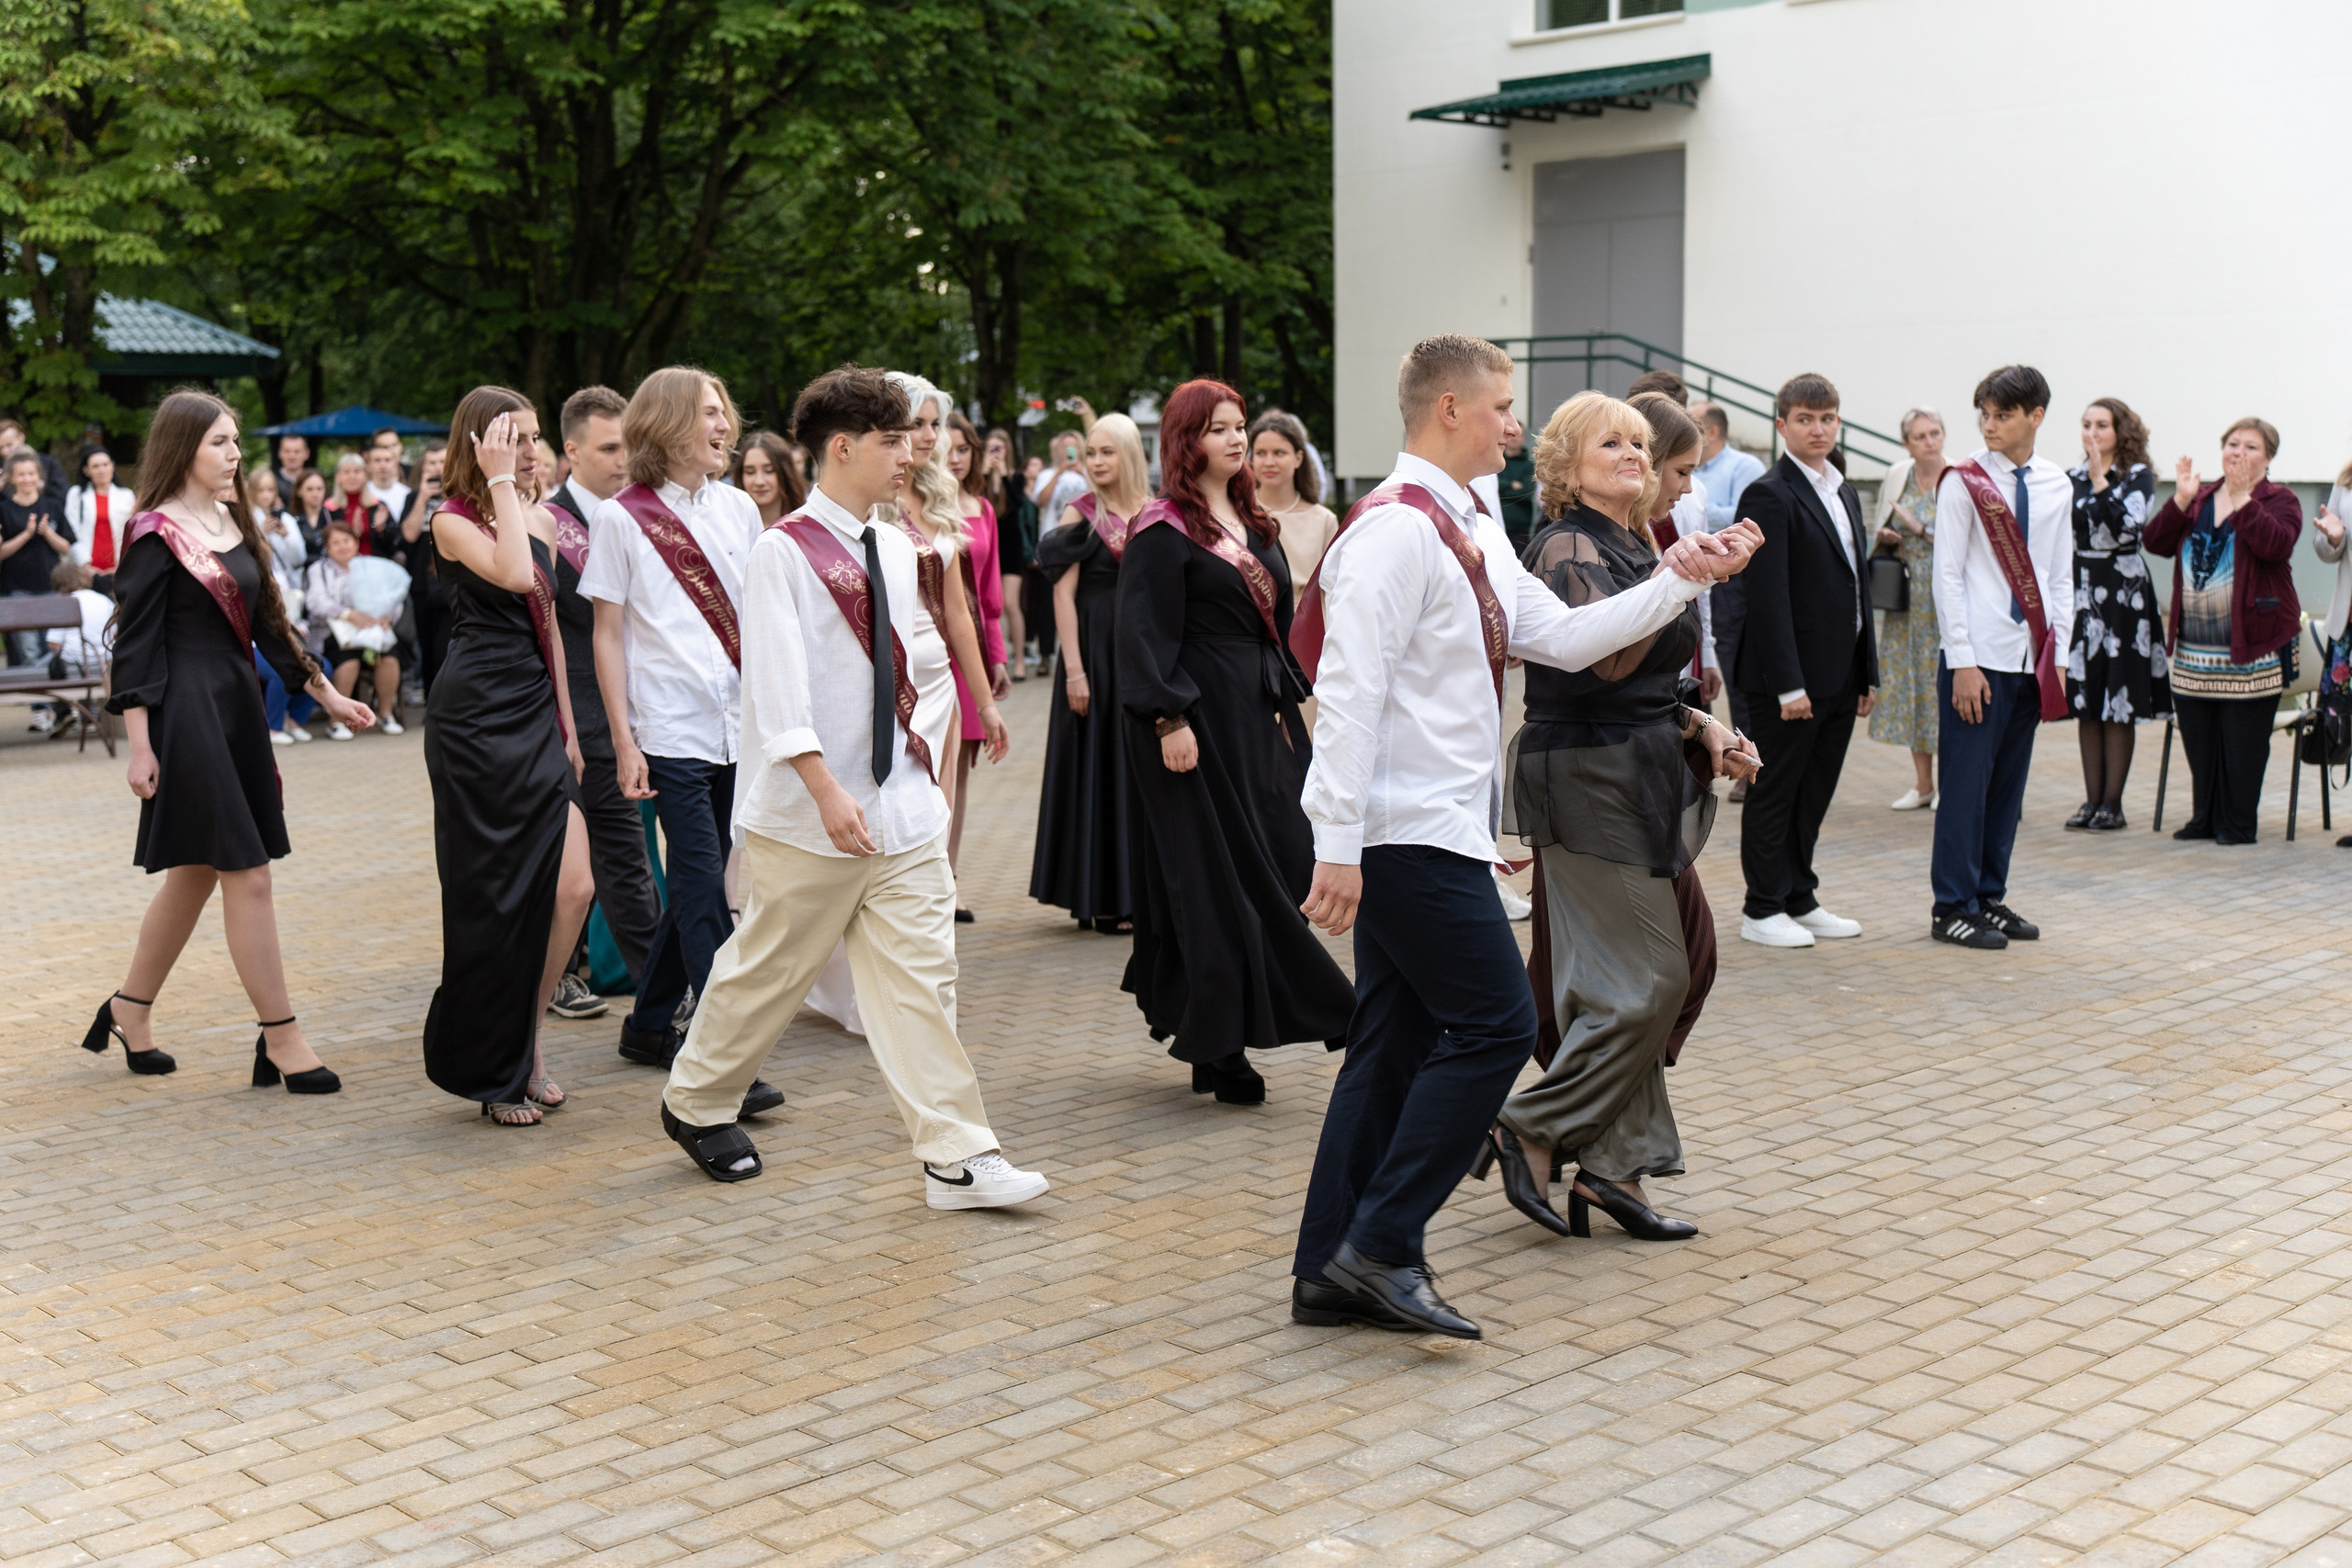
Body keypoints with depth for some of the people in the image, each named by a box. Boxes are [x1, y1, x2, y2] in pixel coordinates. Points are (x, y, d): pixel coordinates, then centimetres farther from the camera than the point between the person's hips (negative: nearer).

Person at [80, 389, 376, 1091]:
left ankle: (130, 1010, 29)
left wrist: (327, 695, 17)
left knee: (196, 871, 14)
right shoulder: (155, 534, -10)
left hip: (237, 705, 8)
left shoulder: (232, 523, 13)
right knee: (247, 874, -7)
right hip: (186, 711, -8)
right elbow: (135, 644, -11)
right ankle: (281, 1039, -2)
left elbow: (265, 621, 18)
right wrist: (140, 746, -15)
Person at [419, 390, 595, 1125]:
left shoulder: (542, 520, 13)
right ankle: (490, 1069, 15)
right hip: (475, 717, -6)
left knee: (573, 885, -3)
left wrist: (568, 725, 18)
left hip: (536, 714, 7)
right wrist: (500, 484, -18)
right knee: (491, 898, 0)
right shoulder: (454, 522, -7)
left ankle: (526, 1039, 15)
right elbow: (516, 575, -27)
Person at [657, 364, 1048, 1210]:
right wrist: (826, 791, -24)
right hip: (808, 815, -6)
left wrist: (922, 747, 11)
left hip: (904, 803, 6)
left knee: (920, 977, 3)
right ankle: (696, 1102, 32)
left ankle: (957, 1158, 4)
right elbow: (776, 686, -18)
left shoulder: (896, 549, 9)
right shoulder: (783, 551, -11)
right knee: (768, 970, 9)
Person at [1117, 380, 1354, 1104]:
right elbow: (1146, 633, -14)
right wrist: (1169, 719, -21)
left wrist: (1286, 703, 15)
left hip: (1259, 717, 8)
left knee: (1279, 867, 5)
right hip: (1201, 720, -8)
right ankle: (1217, 1045, 4)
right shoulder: (1163, 530, -9)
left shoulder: (1255, 524, 16)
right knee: (1217, 878, -4)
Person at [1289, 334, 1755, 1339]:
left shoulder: (1471, 534, 17)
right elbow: (1349, 691, -20)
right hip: (1407, 833, -10)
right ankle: (1380, 1247, -4)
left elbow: (1566, 638, 16)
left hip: (1439, 833, 10)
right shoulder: (1395, 531, -15)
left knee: (1397, 1045, 11)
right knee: (1493, 1026, -9)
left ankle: (1332, 1274, 17)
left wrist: (1681, 581, 8)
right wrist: (1339, 847, -23)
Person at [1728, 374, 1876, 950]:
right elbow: (1768, 598, -17)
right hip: (1789, 676, -8)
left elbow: (1858, 587, 18)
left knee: (1814, 793, 14)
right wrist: (1789, 685, -21)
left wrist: (1866, 673, 13)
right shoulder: (1769, 496, -12)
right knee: (1774, 793, 2)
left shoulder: (1845, 494, 15)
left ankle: (1800, 899, 23)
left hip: (1839, 676, 8)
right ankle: (1762, 909, 10)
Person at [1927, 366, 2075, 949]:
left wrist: (2058, 655, 7)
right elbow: (1948, 574, -7)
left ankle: (1990, 897, 21)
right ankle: (1953, 907, 7)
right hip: (1979, 656, -5)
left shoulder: (2057, 486, 9)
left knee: (2009, 782, 10)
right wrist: (1963, 661, -12)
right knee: (1967, 782, -2)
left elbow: (2059, 576, 13)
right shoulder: (1964, 482, -5)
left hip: (2032, 658, 5)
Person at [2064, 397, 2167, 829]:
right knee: (2085, 701, 6)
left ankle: (2112, 802, 1)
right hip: (2079, 590, 5)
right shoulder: (2070, 479, 9)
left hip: (2123, 591, -5)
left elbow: (2129, 525, -18)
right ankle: (2092, 799, 12)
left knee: (2119, 699, -3)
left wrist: (2100, 480, -17)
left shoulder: (2138, 475, -3)